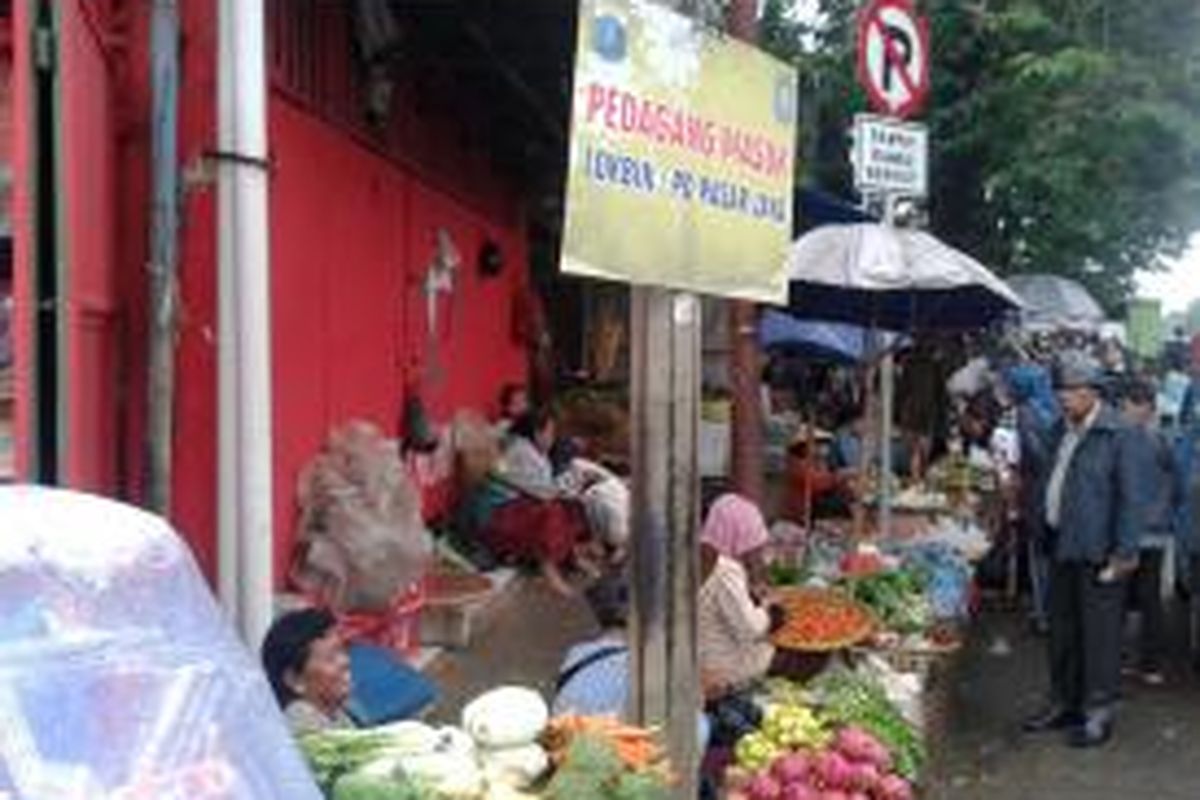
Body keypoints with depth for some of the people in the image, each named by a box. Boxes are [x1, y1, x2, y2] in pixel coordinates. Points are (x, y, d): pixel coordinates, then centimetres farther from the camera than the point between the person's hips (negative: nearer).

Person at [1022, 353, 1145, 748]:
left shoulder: (1119, 435, -12)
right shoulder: (1062, 430, 12)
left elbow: (1130, 498, -13)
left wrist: (1123, 552, -16)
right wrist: (1046, 535, 15)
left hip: (1098, 552, -8)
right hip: (1062, 547, 8)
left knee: (1099, 634, 0)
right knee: (1062, 631, 15)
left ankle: (1098, 714, 9)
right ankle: (1064, 704, 27)